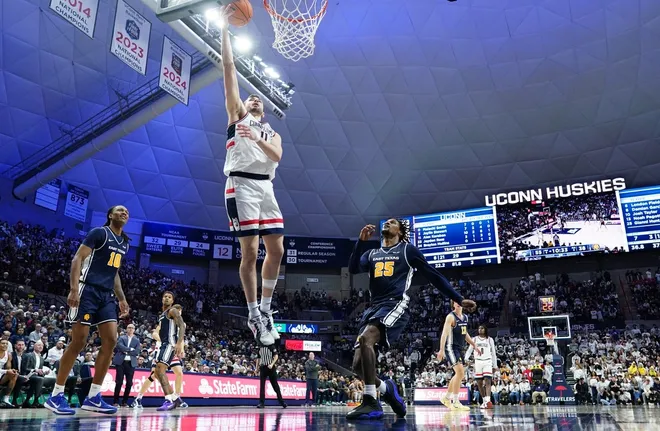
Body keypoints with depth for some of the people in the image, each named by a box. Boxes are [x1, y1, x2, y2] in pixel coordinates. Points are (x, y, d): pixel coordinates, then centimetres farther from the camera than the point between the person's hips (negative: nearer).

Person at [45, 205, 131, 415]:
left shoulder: (125, 243, 19)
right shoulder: (99, 232, -4)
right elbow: (77, 258, -11)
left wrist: (122, 299, 19)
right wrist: (74, 289, -22)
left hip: (107, 295, 8)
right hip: (88, 290, -7)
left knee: (111, 340, -3)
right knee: (79, 341, -7)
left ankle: (93, 397, 3)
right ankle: (55, 395, 4)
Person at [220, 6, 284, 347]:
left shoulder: (272, 133, 25)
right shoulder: (237, 115, 15)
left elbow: (277, 156, 2)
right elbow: (229, 70, 7)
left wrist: (257, 138, -14)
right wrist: (225, 29, 3)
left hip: (266, 188, 5)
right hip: (242, 185, -5)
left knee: (276, 250, 2)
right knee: (250, 251, -9)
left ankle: (265, 308, 17)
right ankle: (254, 315, 2)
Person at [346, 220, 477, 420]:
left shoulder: (408, 250, 11)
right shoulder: (372, 254, 23)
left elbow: (434, 275, 12)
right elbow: (353, 268, 3)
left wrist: (459, 299, 10)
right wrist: (361, 240, -7)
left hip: (395, 305, -6)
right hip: (374, 307, 6)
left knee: (365, 338, -34)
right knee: (358, 365, -4)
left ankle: (371, 403, -29)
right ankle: (386, 389, 23)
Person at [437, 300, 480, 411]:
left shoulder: (465, 317, 12)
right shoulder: (451, 317, -13)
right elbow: (445, 333, -21)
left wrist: (474, 346, 21)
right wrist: (441, 350, -29)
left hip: (459, 348, 9)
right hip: (451, 348, -9)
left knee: (459, 374, 15)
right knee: (460, 372, -17)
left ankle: (446, 397, 29)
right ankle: (456, 402, -11)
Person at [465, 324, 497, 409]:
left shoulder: (490, 339, 9)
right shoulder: (475, 339, 11)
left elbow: (493, 353, 12)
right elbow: (469, 350, 8)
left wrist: (495, 365, 8)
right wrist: (466, 358, -11)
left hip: (487, 362, -2)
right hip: (478, 361, 2)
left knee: (487, 381, -17)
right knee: (479, 382, 4)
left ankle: (488, 401, -27)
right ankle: (484, 401, 18)